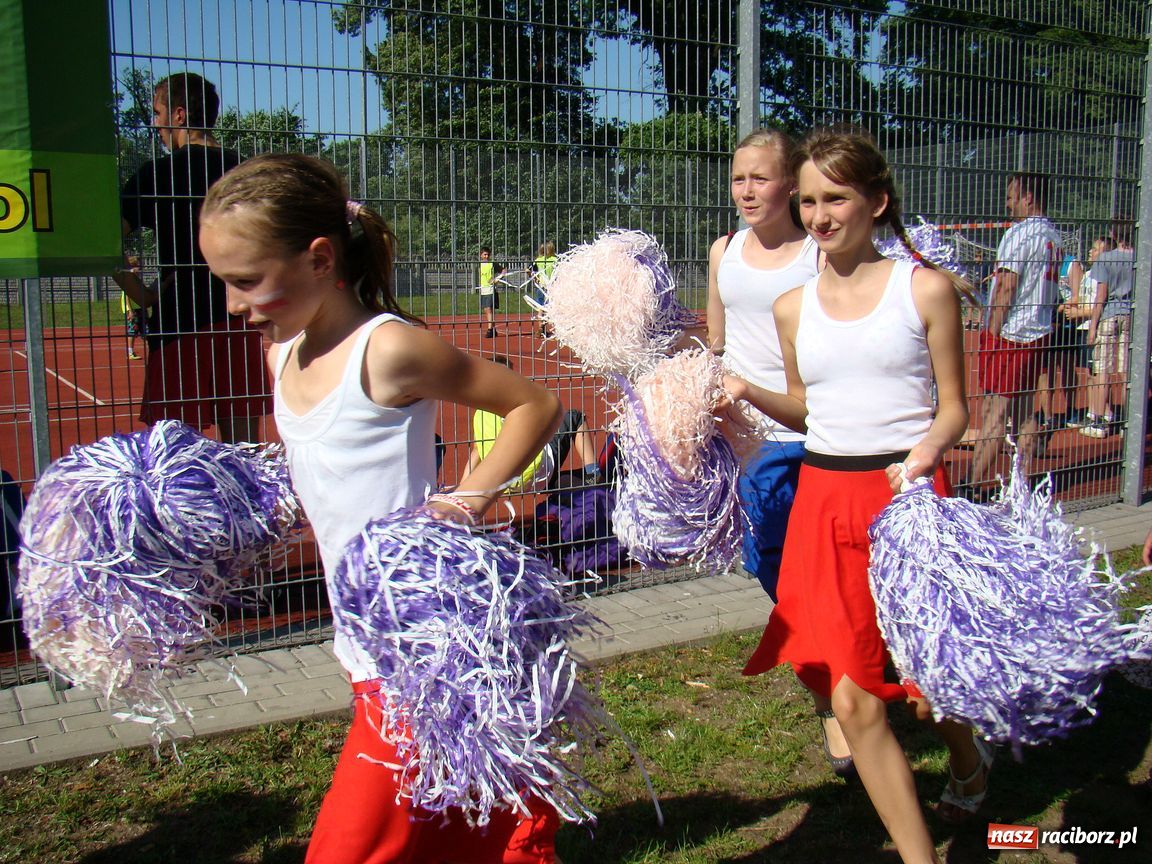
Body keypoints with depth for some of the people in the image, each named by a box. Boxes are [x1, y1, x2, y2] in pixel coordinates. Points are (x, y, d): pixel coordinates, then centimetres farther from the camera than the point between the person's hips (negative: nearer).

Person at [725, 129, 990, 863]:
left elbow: (954, 407, 1)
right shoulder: (793, 308, 9)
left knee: (930, 687, 8)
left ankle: (969, 757, 47)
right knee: (853, 701, 2)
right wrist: (751, 394, 2)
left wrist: (925, 451, -19)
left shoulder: (924, 289, -1)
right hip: (825, 499, 3)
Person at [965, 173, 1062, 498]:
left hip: (1009, 333, -8)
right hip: (1039, 334, 8)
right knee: (1024, 409, 11)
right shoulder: (1054, 236, 12)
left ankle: (975, 485, -6)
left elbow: (1006, 288, -17)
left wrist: (992, 334, -14)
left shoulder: (1019, 233, -14)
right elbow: (1052, 291, 18)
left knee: (995, 410, -8)